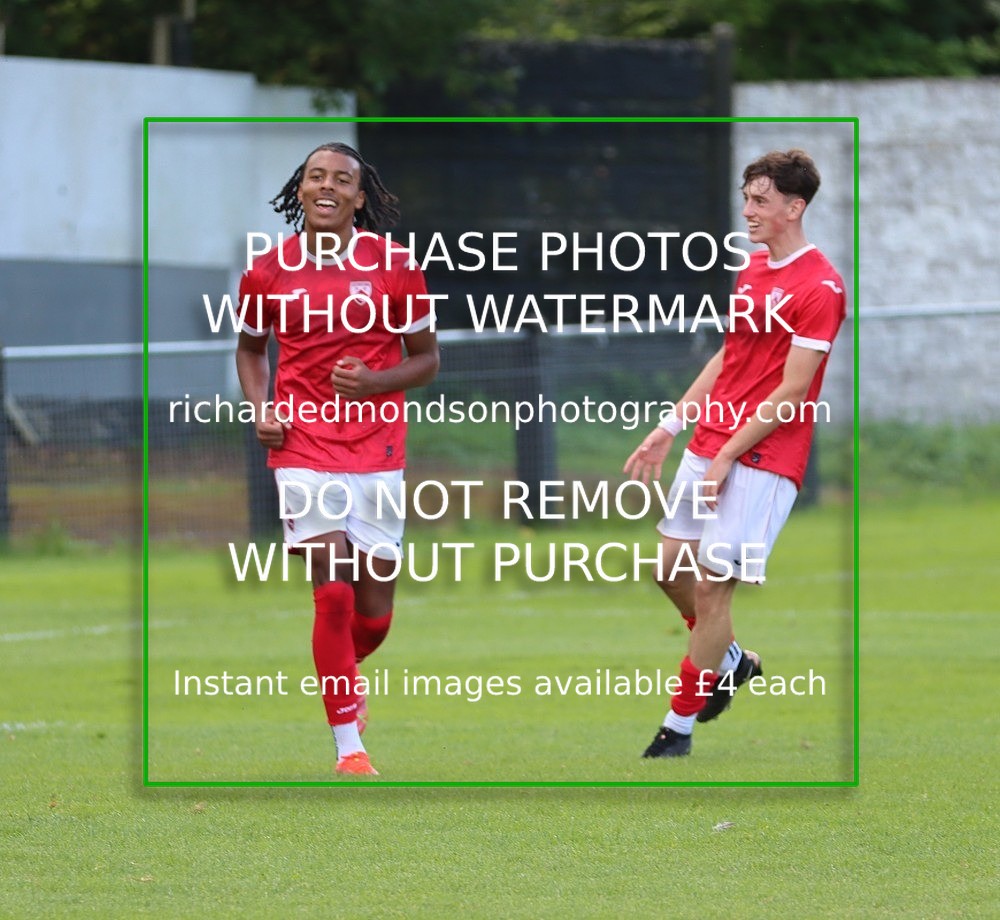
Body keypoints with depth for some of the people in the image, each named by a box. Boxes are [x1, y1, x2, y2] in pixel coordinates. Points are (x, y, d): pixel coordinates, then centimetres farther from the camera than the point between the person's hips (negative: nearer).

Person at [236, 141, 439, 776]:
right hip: (303, 443, -1)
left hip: (377, 445, 1)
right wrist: (260, 408, 3)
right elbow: (250, 346, 21)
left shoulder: (394, 266, -1)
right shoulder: (268, 273, 3)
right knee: (333, 591, -12)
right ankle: (349, 748, -4)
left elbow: (426, 358, 7)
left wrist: (375, 381, -13)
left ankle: (346, 674, 40)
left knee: (375, 612, 3)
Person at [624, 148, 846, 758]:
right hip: (710, 445, 8)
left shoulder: (819, 287, -15)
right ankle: (731, 660, 34)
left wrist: (726, 459, -15)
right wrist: (672, 427, 15)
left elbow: (790, 394, -16)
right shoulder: (753, 270, 12)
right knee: (671, 569, 10)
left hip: (762, 461, -8)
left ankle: (679, 727, 3)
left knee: (711, 585, -7)